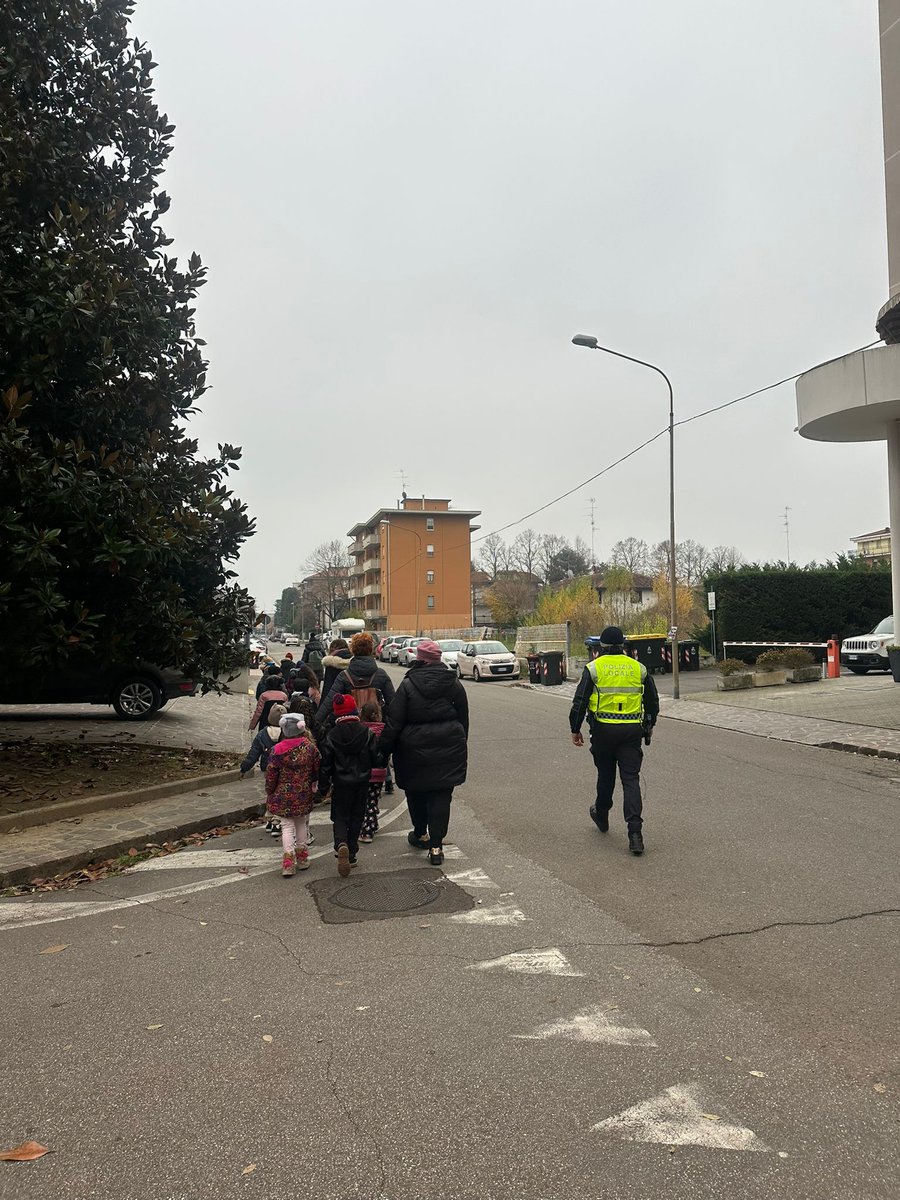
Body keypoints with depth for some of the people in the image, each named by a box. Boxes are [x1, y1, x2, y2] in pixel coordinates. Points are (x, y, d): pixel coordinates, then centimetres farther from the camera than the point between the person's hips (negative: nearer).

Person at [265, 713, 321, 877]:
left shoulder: (277, 750, -12)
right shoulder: (309, 746, -8)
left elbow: (271, 775, -7)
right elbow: (318, 766, 2)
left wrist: (269, 793, 8)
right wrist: (313, 782, 21)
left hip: (283, 796, -2)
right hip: (304, 795, 2)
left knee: (287, 826, 5)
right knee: (301, 824, 17)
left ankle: (288, 862, -7)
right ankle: (302, 859, 26)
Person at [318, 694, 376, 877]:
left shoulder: (332, 735, -9)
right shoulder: (366, 733, -8)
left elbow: (326, 762, -5)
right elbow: (375, 757, -5)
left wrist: (323, 785, 6)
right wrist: (368, 772, 16)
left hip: (341, 783, -1)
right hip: (362, 783, 1)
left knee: (340, 816, 9)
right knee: (356, 816, 13)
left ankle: (341, 844, -20)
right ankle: (351, 854, 16)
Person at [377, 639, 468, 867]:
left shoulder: (408, 685, -9)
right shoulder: (454, 684, 1)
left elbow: (393, 722, -9)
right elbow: (464, 719, 8)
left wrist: (383, 750, -2)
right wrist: (460, 747, 18)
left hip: (415, 750, -2)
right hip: (448, 750, 2)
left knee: (416, 792, 18)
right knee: (441, 796, 4)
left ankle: (421, 835, 35)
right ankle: (436, 846, 0)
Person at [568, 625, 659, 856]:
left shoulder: (594, 668, -2)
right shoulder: (639, 668, 6)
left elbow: (579, 702, -4)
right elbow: (653, 702, 14)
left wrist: (575, 730, 5)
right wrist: (648, 725, 29)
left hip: (603, 730, -1)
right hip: (632, 731, 1)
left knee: (605, 776, 16)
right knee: (631, 779, 0)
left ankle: (602, 817, 38)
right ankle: (635, 832, -11)